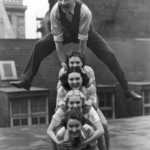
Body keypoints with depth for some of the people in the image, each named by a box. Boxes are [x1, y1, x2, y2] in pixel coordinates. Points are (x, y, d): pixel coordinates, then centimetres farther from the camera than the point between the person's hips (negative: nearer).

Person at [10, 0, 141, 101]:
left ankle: (127, 89, -8)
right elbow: (58, 39, -25)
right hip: (65, 33, 2)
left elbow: (83, 39, -34)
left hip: (86, 33, -2)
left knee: (109, 55, -18)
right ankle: (26, 80, -1)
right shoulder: (55, 11, -32)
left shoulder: (85, 12, -40)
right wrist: (63, 61, -26)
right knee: (39, 45, -14)